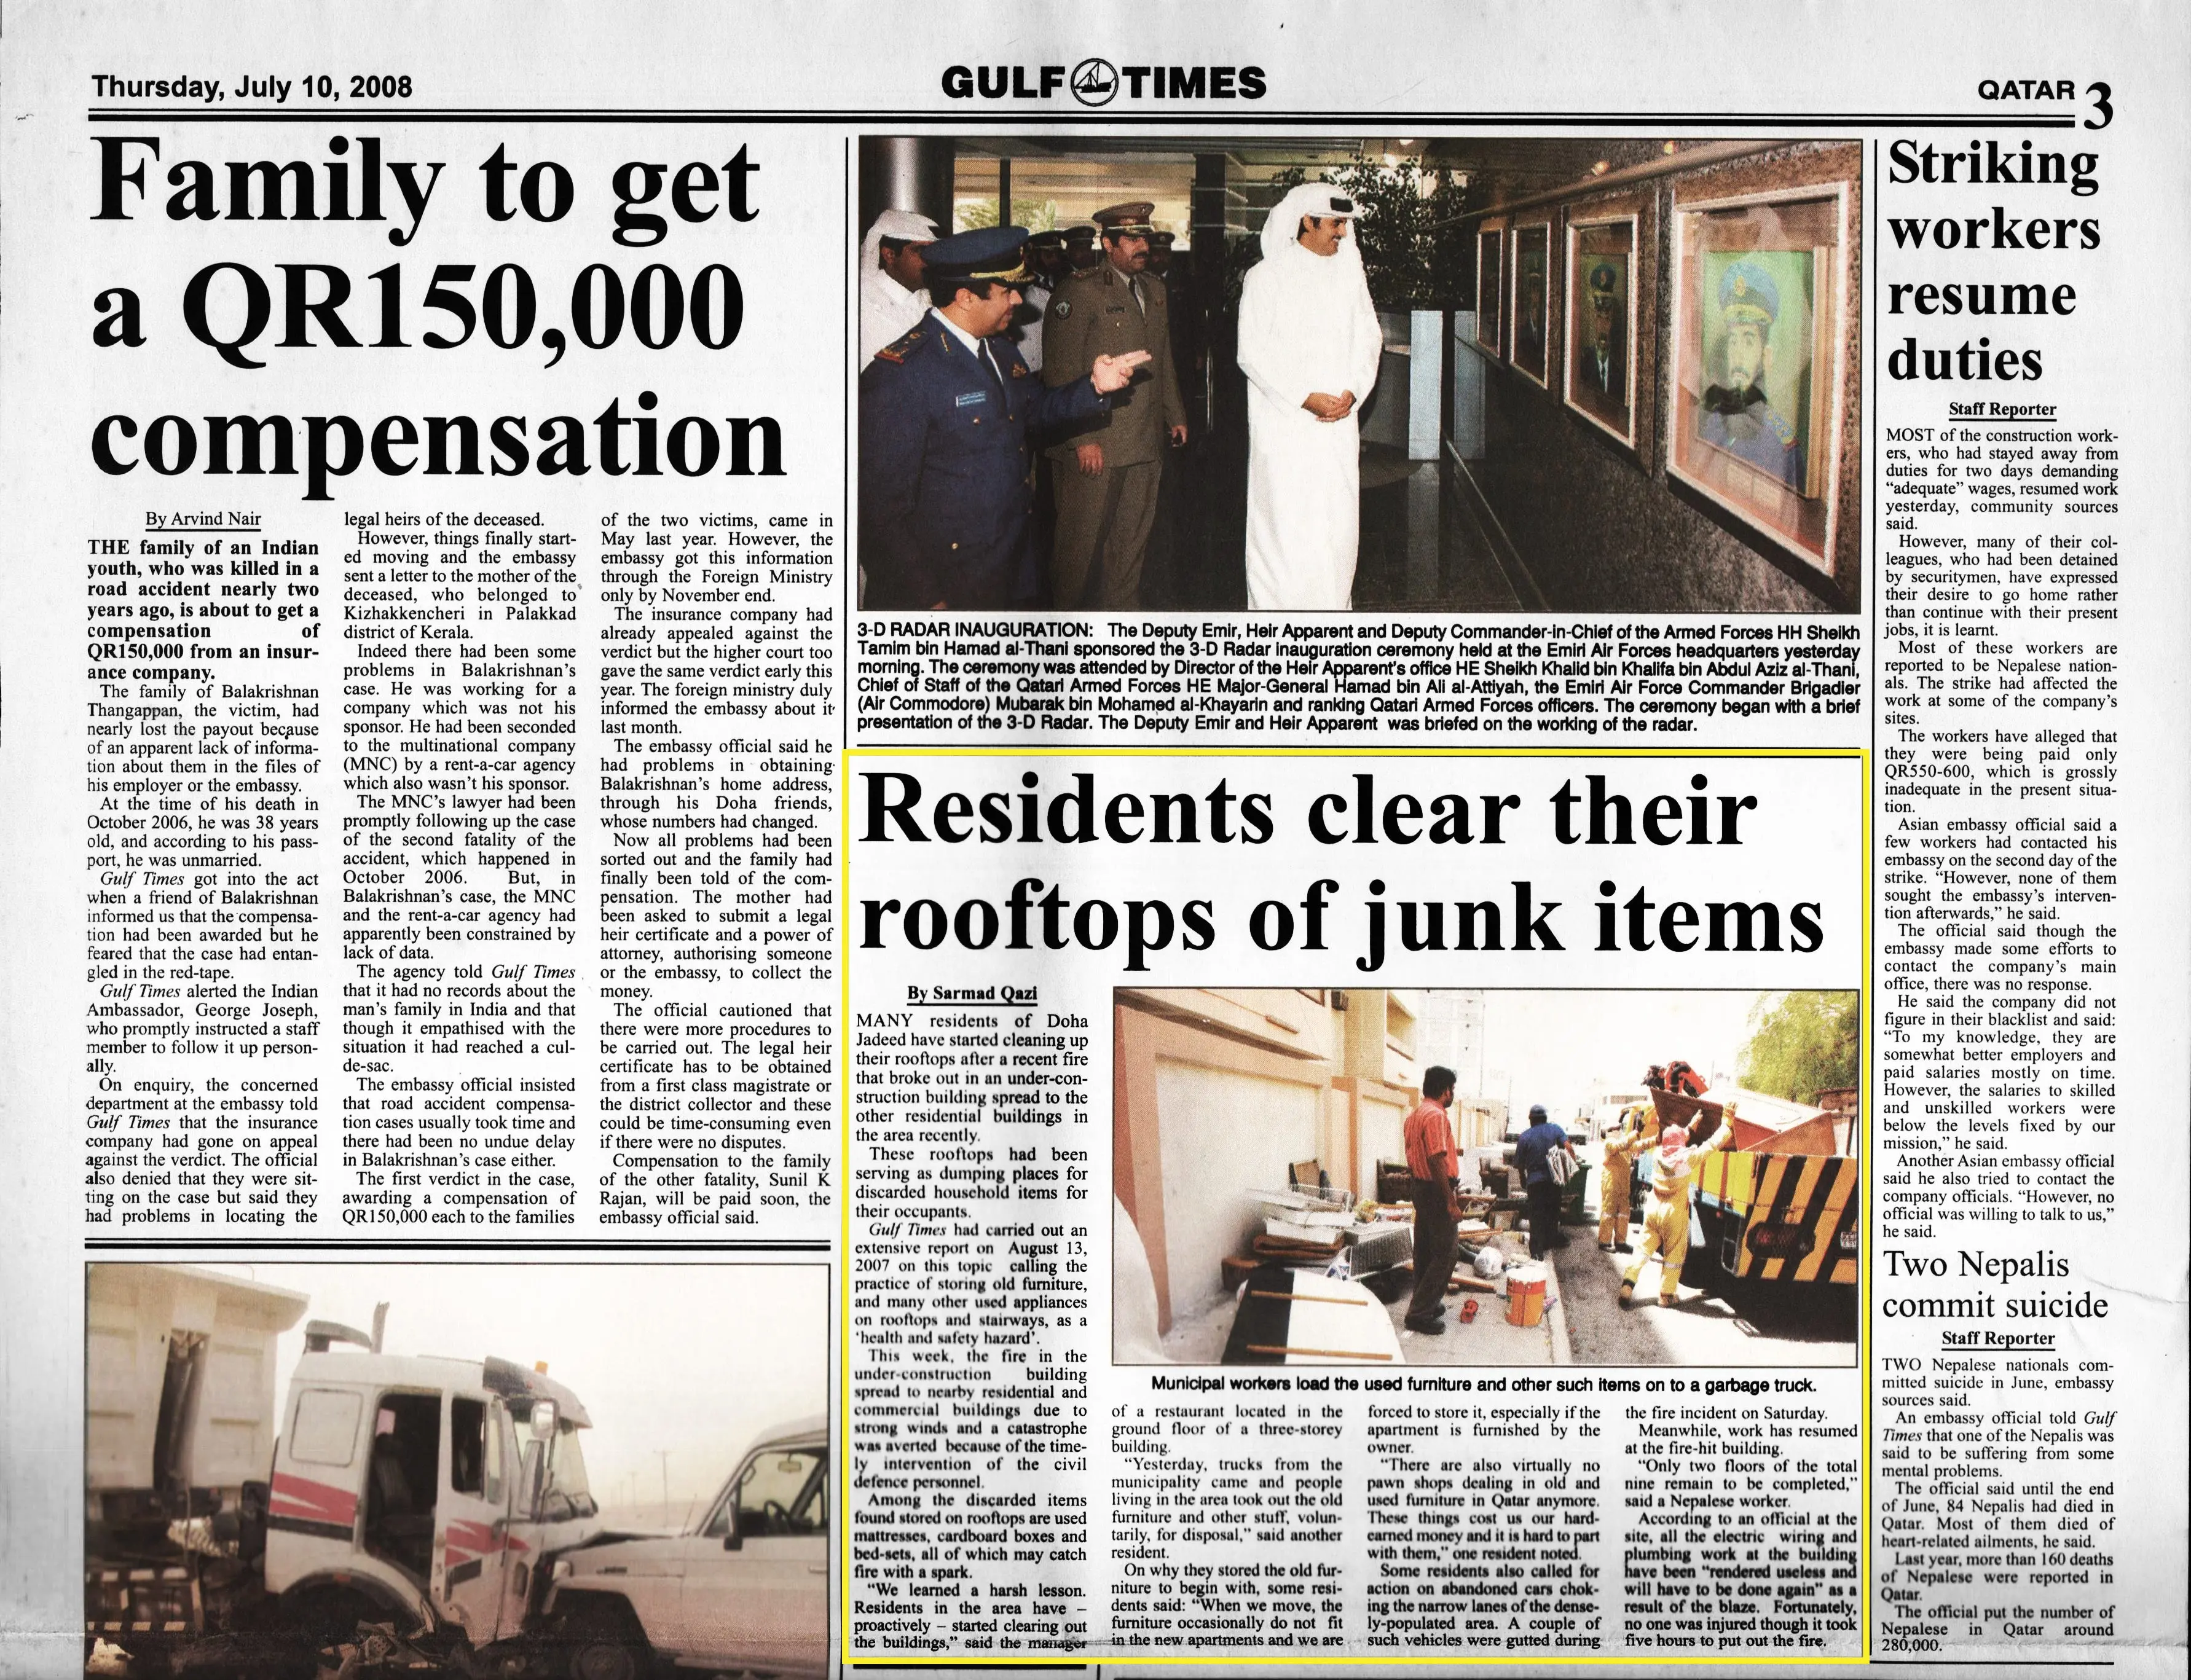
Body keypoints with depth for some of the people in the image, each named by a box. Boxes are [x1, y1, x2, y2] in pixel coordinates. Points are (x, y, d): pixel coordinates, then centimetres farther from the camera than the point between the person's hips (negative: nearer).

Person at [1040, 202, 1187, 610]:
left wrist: (1175, 415, 21)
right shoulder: (1080, 292, -8)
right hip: (1094, 443, -7)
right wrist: (1082, 438, -17)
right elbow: (1061, 372, -13)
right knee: (1082, 538, 1)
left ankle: (1122, 606, 23)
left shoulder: (1154, 289, 15)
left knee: (1134, 537, 12)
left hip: (1145, 441, 7)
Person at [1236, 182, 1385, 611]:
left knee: (1339, 523, 4)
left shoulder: (1349, 270, 10)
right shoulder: (1266, 277, -3)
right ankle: (1275, 609, 4)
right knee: (1283, 523, -4)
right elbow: (1252, 353, -7)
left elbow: (1369, 338, 12)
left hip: (1339, 420, 4)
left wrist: (1352, 392, -6)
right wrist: (1304, 398, -14)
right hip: (1283, 424, -4)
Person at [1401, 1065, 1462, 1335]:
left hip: (1421, 1189, 10)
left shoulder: (1413, 1116, 13)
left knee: (1425, 1250, 16)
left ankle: (1426, 1305, 24)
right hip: (1438, 1192, -10)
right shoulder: (1436, 1116, -19)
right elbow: (1437, 1162, -24)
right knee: (1446, 1252, -5)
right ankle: (1420, 1313, -6)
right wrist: (1451, 1202, -22)